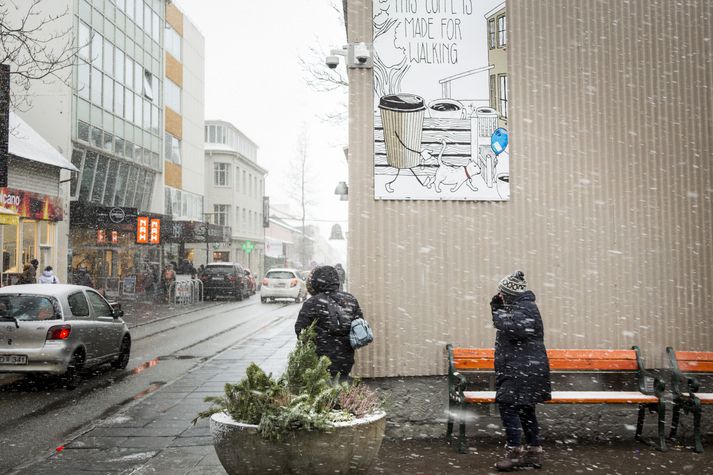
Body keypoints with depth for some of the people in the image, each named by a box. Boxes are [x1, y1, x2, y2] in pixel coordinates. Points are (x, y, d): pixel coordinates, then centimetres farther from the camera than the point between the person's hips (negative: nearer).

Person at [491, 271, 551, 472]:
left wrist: (498, 313, -13)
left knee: (508, 406, -12)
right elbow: (507, 325, 27)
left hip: (523, 370, -11)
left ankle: (514, 452, -9)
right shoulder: (519, 306, 18)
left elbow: (514, 329, -29)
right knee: (525, 410, 14)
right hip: (521, 370, 11)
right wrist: (497, 307, 11)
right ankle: (534, 452, 21)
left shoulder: (525, 308, -14)